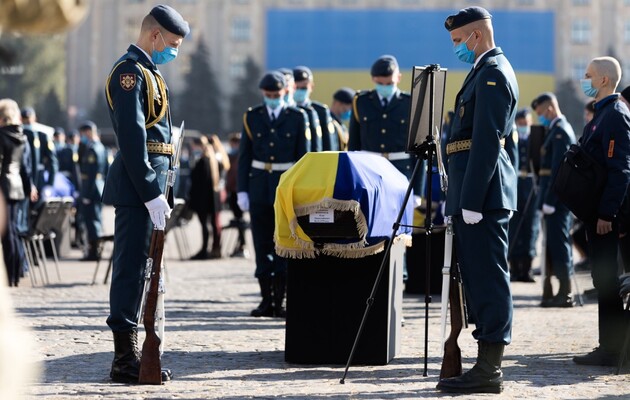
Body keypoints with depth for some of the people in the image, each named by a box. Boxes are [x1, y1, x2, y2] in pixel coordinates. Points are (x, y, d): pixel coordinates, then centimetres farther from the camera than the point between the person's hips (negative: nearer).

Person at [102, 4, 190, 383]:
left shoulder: (149, 72, 20)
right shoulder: (130, 71, -12)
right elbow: (132, 137, -19)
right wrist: (151, 193, -22)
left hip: (151, 184, 10)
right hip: (137, 185, -10)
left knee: (142, 267, 13)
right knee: (132, 267, -8)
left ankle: (131, 354, 19)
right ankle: (126, 358, -7)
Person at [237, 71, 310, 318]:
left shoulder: (298, 117, 3)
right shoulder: (252, 117, 7)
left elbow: (304, 156, 2)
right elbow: (244, 156, 7)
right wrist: (241, 190, 0)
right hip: (259, 185, 2)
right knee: (262, 244, 2)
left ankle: (279, 302, 1)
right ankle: (266, 300, 7)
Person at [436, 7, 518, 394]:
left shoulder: (492, 73, -12)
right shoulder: (489, 70, 21)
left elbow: (487, 142, -19)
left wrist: (471, 201, -21)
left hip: (483, 191, -11)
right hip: (476, 195, 11)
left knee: (488, 278, -9)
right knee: (481, 278, 11)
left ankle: (489, 370, -9)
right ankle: (488, 364, 15)